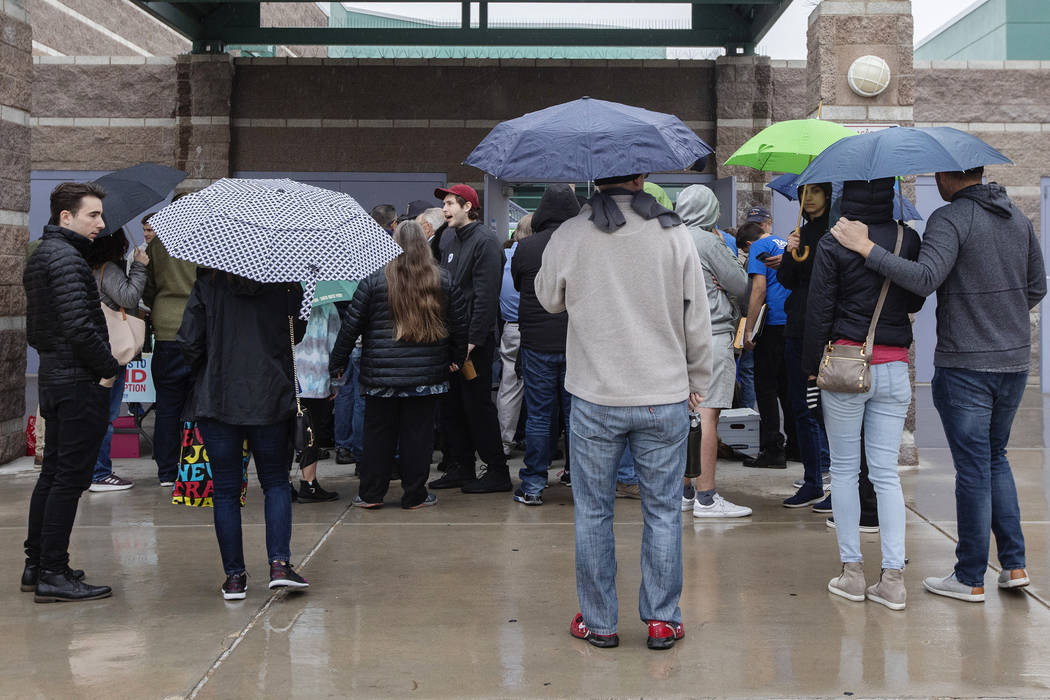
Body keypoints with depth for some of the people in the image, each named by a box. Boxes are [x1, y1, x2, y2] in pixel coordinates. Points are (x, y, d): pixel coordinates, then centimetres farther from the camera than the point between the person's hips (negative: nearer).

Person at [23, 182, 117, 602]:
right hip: (79, 383, -10)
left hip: (52, 376, 10)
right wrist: (110, 369, -14)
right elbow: (79, 326, -24)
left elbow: (34, 330, 21)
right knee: (70, 478, -6)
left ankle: (36, 565, 23)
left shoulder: (40, 256, 17)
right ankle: (52, 575, -2)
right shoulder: (67, 258, -15)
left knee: (53, 473, 16)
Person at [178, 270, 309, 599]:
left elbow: (189, 342, -5)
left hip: (217, 400, 0)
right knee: (276, 482, 15)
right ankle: (279, 563, 1)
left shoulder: (208, 282, -4)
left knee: (226, 491, 9)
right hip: (271, 399, 1)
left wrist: (201, 375, 11)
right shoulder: (287, 284, -4)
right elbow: (298, 334, 3)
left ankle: (235, 575, 11)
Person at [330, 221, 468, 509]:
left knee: (378, 434, 9)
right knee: (418, 434, 7)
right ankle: (414, 495, 13)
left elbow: (351, 325, -1)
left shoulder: (373, 280, -4)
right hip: (427, 374, 1)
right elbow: (459, 323, 7)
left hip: (381, 375, -1)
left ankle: (370, 494, 17)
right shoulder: (444, 280, 2)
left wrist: (337, 362, 8)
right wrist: (456, 358, 21)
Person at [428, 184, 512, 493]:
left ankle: (497, 471, 6)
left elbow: (486, 296, -17)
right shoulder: (448, 238, 14)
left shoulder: (485, 241, -12)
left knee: (477, 404, -3)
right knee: (450, 405, 11)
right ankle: (459, 467, 20)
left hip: (475, 339, -8)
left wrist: (472, 339, -20)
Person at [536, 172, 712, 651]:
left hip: (595, 400, 0)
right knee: (663, 510, 11)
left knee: (593, 512, 11)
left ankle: (598, 621, 18)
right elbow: (698, 319, 1)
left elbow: (548, 300, 13)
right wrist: (696, 383, 15)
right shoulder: (675, 234, -5)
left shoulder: (568, 237, -6)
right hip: (666, 398, 1)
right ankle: (662, 620, 16)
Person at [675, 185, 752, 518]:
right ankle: (706, 498, -5)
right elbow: (742, 287, -5)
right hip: (711, 336, -7)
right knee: (707, 416, -6)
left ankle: (685, 491, 20)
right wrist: (725, 248, 9)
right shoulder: (708, 242, -10)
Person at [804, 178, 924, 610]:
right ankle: (893, 578, 2)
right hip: (894, 368, 3)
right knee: (886, 473, 5)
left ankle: (852, 571, 11)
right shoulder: (908, 240, 3)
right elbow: (915, 302, 14)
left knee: (844, 469, 8)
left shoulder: (832, 245, -7)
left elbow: (818, 312, -6)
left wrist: (812, 365, 3)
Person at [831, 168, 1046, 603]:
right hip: (1014, 360, 7)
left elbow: (925, 279, -27)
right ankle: (1014, 564, 18)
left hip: (964, 366, -7)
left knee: (972, 469, -1)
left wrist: (866, 248, -24)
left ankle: (970, 579, 8)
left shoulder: (949, 219, -13)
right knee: (995, 458, 20)